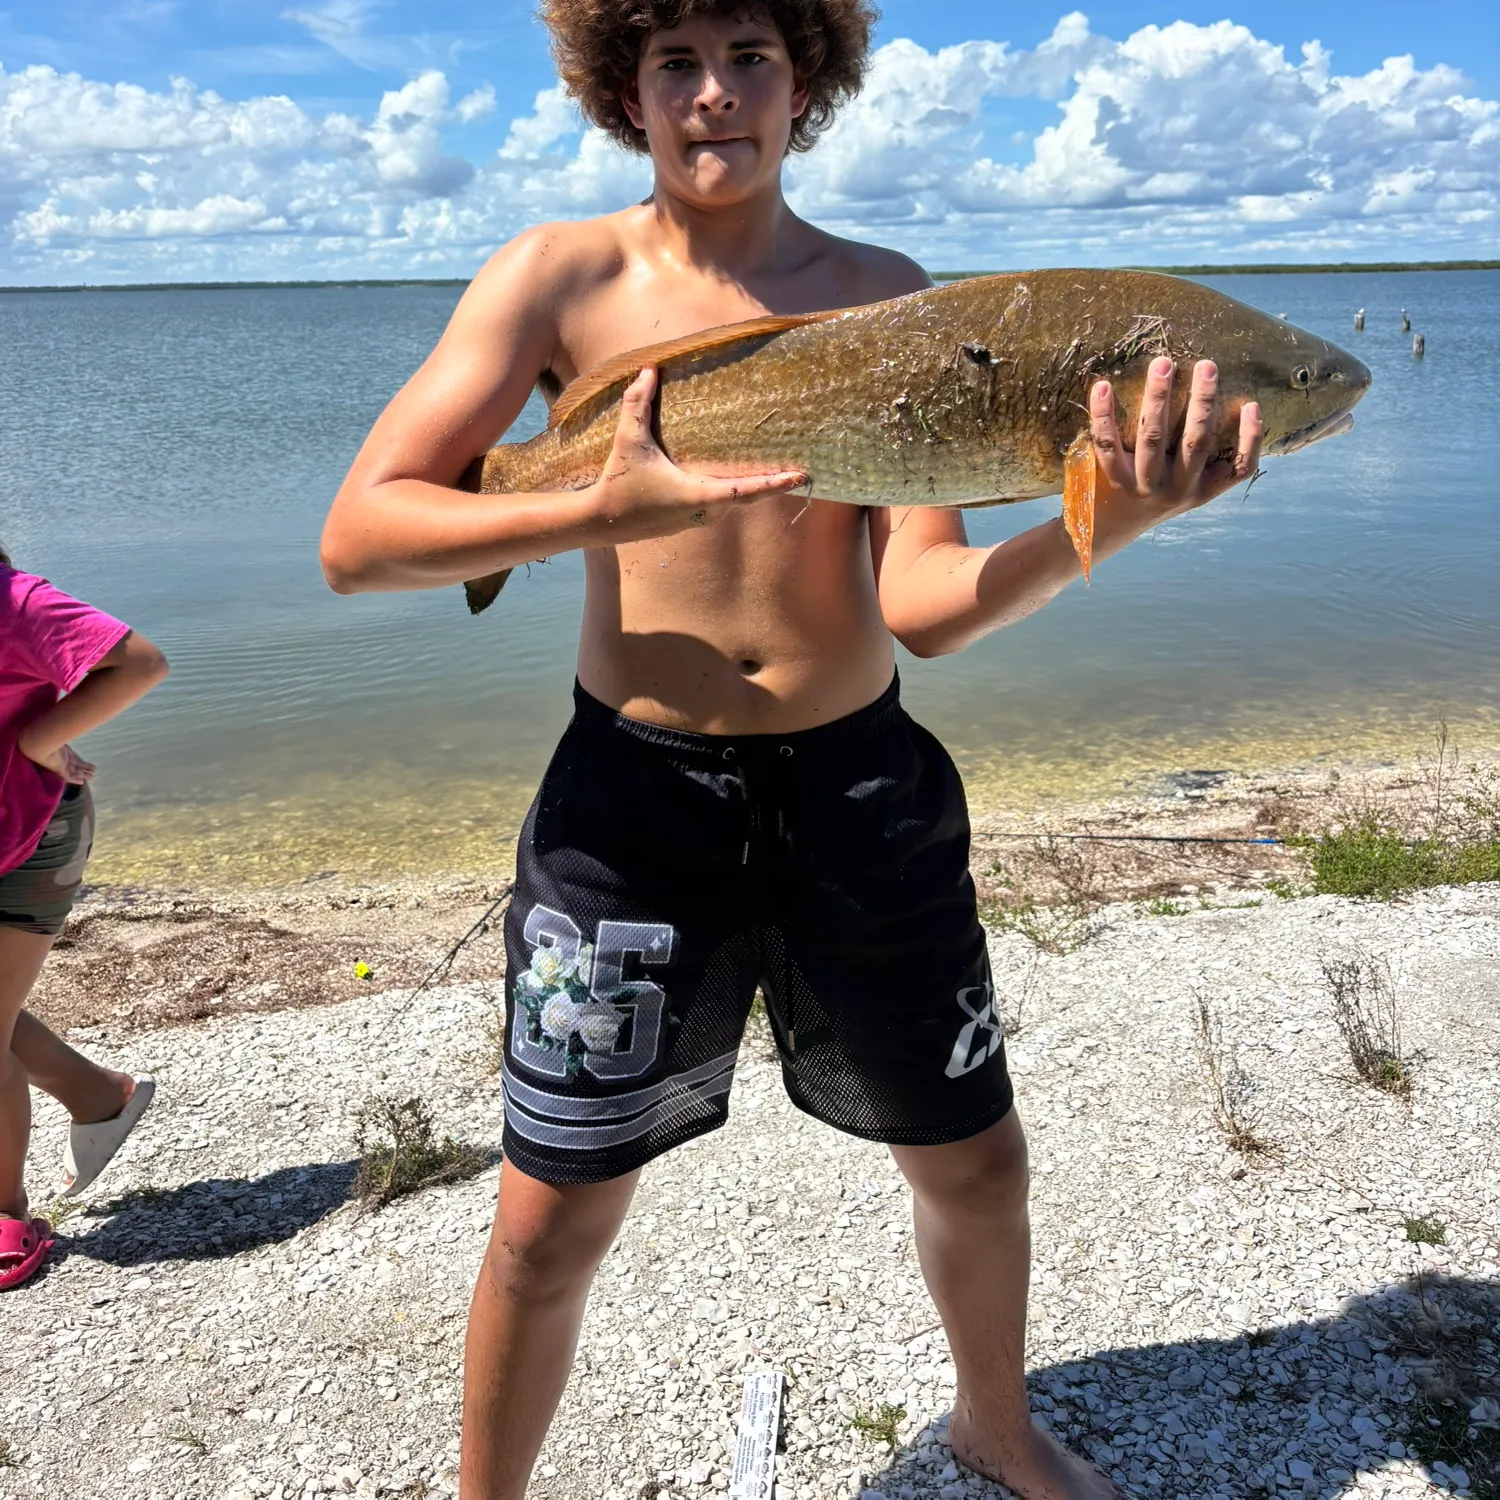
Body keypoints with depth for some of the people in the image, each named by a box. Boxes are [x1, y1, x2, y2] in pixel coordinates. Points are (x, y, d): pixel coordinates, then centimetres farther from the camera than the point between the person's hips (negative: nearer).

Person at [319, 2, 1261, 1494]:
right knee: (553, 1217, 7)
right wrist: (598, 513, -23)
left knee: (976, 1159, 16)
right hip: (634, 793, -2)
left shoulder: (885, 297, 2)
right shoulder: (562, 277, -3)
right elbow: (353, 536, -10)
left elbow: (922, 604, -6)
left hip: (861, 782, 3)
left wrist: (1102, 527, -24)